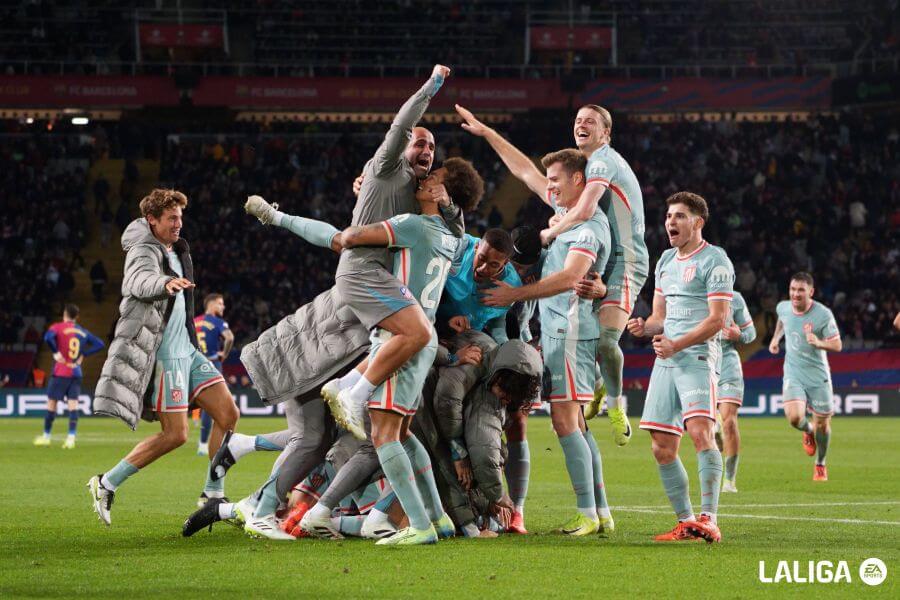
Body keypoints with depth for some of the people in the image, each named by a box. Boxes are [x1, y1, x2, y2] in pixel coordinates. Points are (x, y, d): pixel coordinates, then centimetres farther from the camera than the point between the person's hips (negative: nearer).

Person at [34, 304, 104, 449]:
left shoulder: (58, 327, -4)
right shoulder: (83, 332, 10)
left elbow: (48, 337, -25)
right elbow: (100, 344, 10)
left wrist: (55, 352, -12)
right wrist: (83, 354, 8)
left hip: (60, 373, -4)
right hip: (76, 373, 4)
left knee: (51, 403, 7)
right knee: (73, 405, -1)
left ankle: (46, 437, 16)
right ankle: (71, 438, -12)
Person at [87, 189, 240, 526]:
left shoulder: (175, 251, 15)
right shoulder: (144, 252, -13)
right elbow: (140, 282, -37)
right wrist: (166, 283, -56)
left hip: (187, 349, 9)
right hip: (164, 353, -9)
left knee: (228, 415, 2)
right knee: (175, 434, -11)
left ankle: (213, 494, 11)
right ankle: (106, 484, -2)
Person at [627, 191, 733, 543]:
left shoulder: (714, 261, -3)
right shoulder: (666, 261, 20)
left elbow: (718, 319, -11)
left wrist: (676, 344, -18)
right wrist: (644, 327, 2)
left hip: (698, 356, -8)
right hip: (666, 360, 8)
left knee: (700, 432, -24)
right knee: (662, 448, 2)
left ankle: (709, 520, -27)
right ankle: (685, 522, 10)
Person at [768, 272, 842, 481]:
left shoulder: (823, 314, -16)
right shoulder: (783, 307, -2)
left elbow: (837, 345, -14)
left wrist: (819, 343, -31)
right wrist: (776, 337, 17)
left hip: (818, 375, -2)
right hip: (793, 374, 2)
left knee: (822, 424, 4)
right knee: (794, 417, -20)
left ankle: (820, 464, 31)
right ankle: (808, 431, 18)